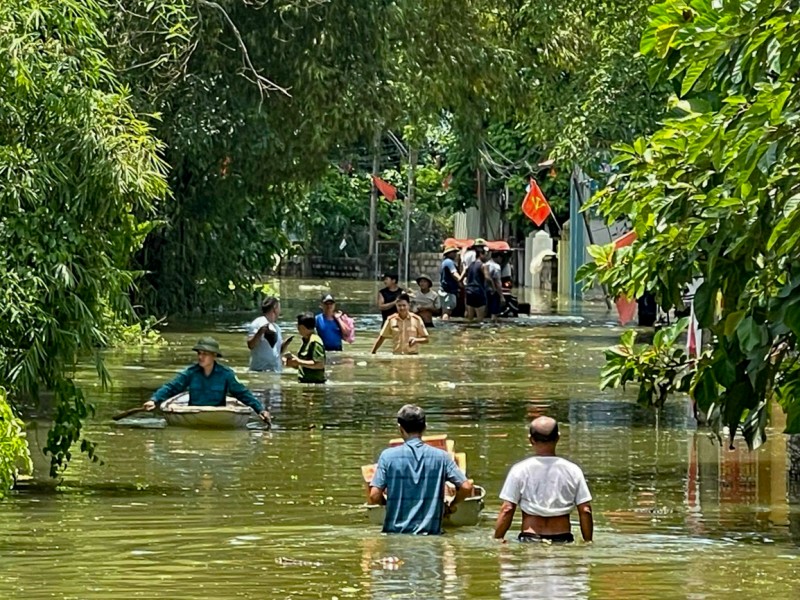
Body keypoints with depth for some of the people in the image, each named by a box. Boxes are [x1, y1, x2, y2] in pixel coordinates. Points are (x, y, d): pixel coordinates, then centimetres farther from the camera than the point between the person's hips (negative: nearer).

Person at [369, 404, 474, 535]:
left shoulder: (388, 456, -5)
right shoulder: (441, 457, -1)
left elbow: (374, 496, -10)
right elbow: (466, 487, -4)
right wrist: (452, 505, 16)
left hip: (395, 534, -1)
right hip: (431, 533, 1)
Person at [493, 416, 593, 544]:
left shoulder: (519, 470, 0)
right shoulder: (572, 470, 5)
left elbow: (507, 510, -2)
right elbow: (585, 511, 5)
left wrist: (497, 539, 6)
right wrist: (588, 542, 13)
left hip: (529, 538, -1)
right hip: (562, 539, 1)